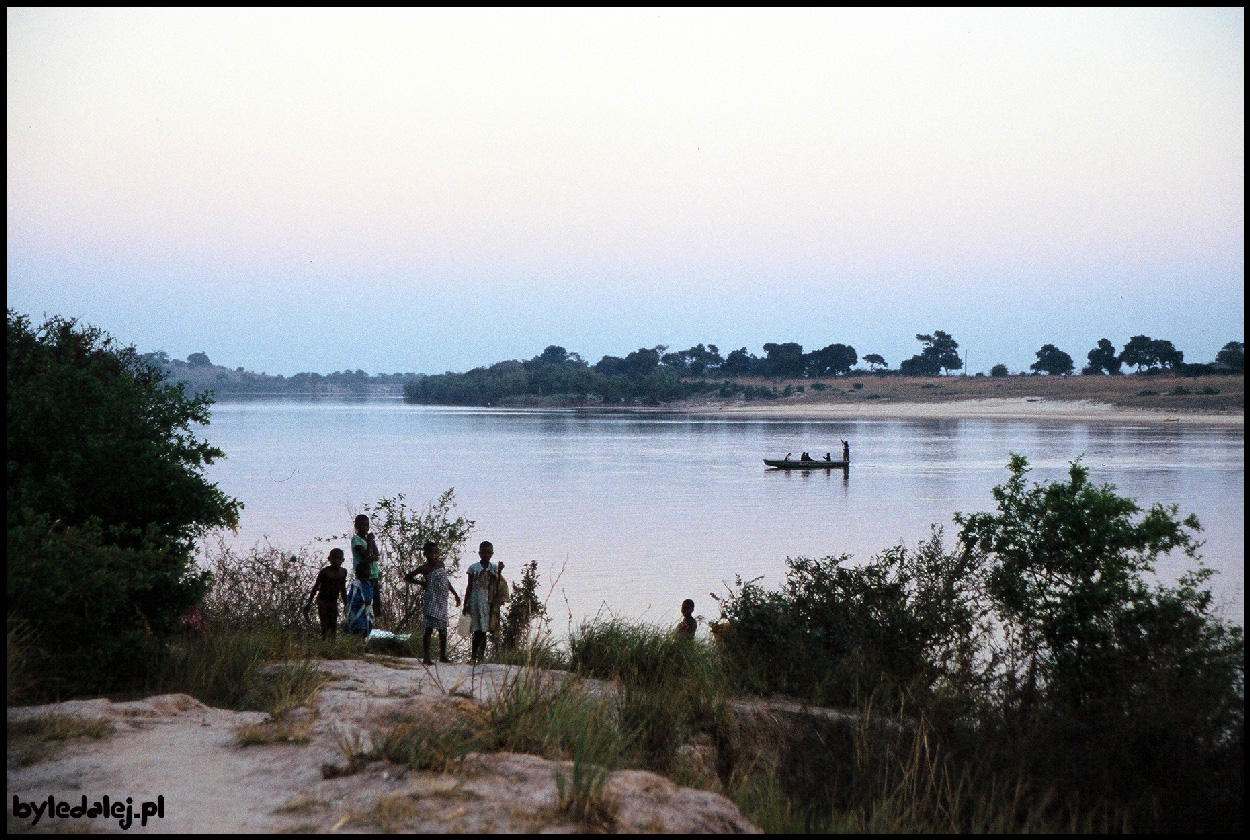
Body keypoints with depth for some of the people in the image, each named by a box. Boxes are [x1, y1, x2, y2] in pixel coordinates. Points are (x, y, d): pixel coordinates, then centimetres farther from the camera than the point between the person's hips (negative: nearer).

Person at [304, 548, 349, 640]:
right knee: (325, 625, -8)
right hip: (322, 601, -4)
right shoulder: (325, 572, -12)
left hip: (333, 602, 5)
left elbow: (343, 589, 13)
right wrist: (309, 603, -10)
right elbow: (316, 587, -8)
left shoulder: (343, 572, 3)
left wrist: (346, 604, 15)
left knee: (334, 625, 0)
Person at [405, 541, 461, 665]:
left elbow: (446, 581, 23)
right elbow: (407, 577, 5)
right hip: (431, 600, -6)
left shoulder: (441, 564, 11)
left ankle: (443, 655, 22)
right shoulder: (424, 568, -5)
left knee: (443, 629, 11)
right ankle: (426, 657, -5)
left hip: (442, 601, 6)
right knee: (429, 628, -7)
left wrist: (456, 595, 23)